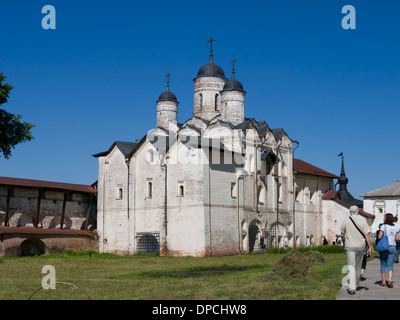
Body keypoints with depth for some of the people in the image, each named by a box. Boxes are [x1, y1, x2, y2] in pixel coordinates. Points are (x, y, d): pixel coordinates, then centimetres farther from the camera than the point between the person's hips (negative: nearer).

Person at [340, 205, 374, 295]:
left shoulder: (346, 220, -4)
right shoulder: (363, 220, -6)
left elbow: (342, 234, 5)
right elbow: (367, 235, -10)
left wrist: (344, 244, 20)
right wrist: (370, 247, -8)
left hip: (350, 246, -1)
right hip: (361, 246, 1)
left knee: (351, 266, -1)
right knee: (358, 266, 19)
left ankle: (352, 288, -14)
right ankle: (356, 284, 35)